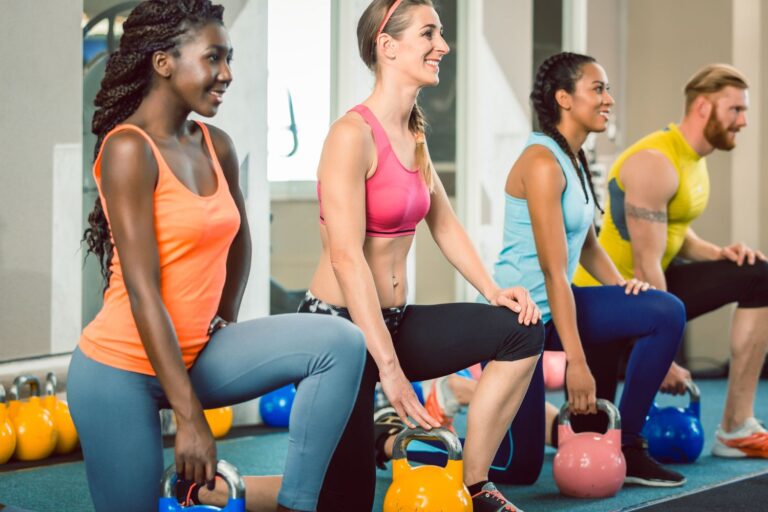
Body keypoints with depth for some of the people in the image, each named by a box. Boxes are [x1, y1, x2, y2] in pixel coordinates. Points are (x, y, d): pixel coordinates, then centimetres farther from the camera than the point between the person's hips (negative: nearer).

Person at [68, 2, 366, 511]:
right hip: (122, 368, -6)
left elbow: (238, 242, 24)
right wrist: (190, 419, -22)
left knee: (340, 342, -14)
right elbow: (143, 292, -21)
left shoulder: (217, 147, 4)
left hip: (195, 355, 7)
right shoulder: (130, 148, -17)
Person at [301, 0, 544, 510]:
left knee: (522, 330, -8)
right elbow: (346, 258, -23)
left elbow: (445, 224, 17)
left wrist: (494, 291, 1)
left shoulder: (414, 135, 9)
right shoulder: (353, 134, -17)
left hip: (394, 320, 8)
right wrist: (389, 369, -28)